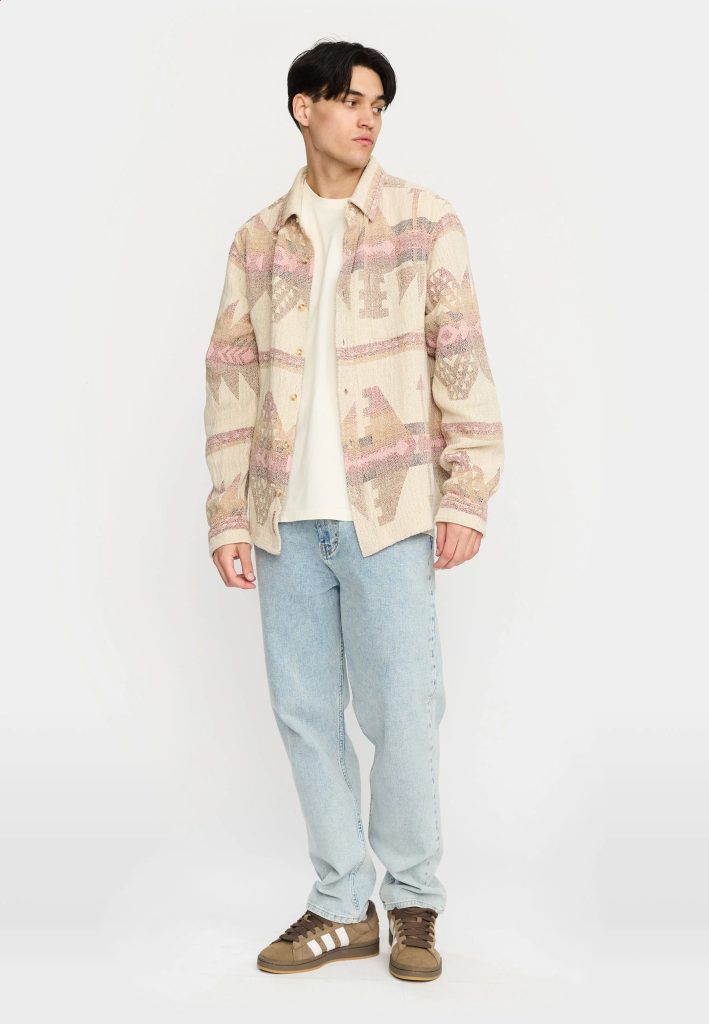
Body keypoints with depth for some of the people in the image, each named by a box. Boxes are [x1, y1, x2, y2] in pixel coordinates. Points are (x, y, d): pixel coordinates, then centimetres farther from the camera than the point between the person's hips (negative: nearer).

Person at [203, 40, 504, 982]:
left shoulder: (424, 222, 3)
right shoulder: (257, 241, 11)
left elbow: (461, 359, -1)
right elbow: (232, 379, 10)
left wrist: (468, 495, -8)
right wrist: (229, 515, 5)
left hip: (387, 511, -3)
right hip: (287, 517, 3)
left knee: (401, 709, -2)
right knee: (305, 711, 7)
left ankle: (414, 905, 18)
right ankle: (343, 910, 21)